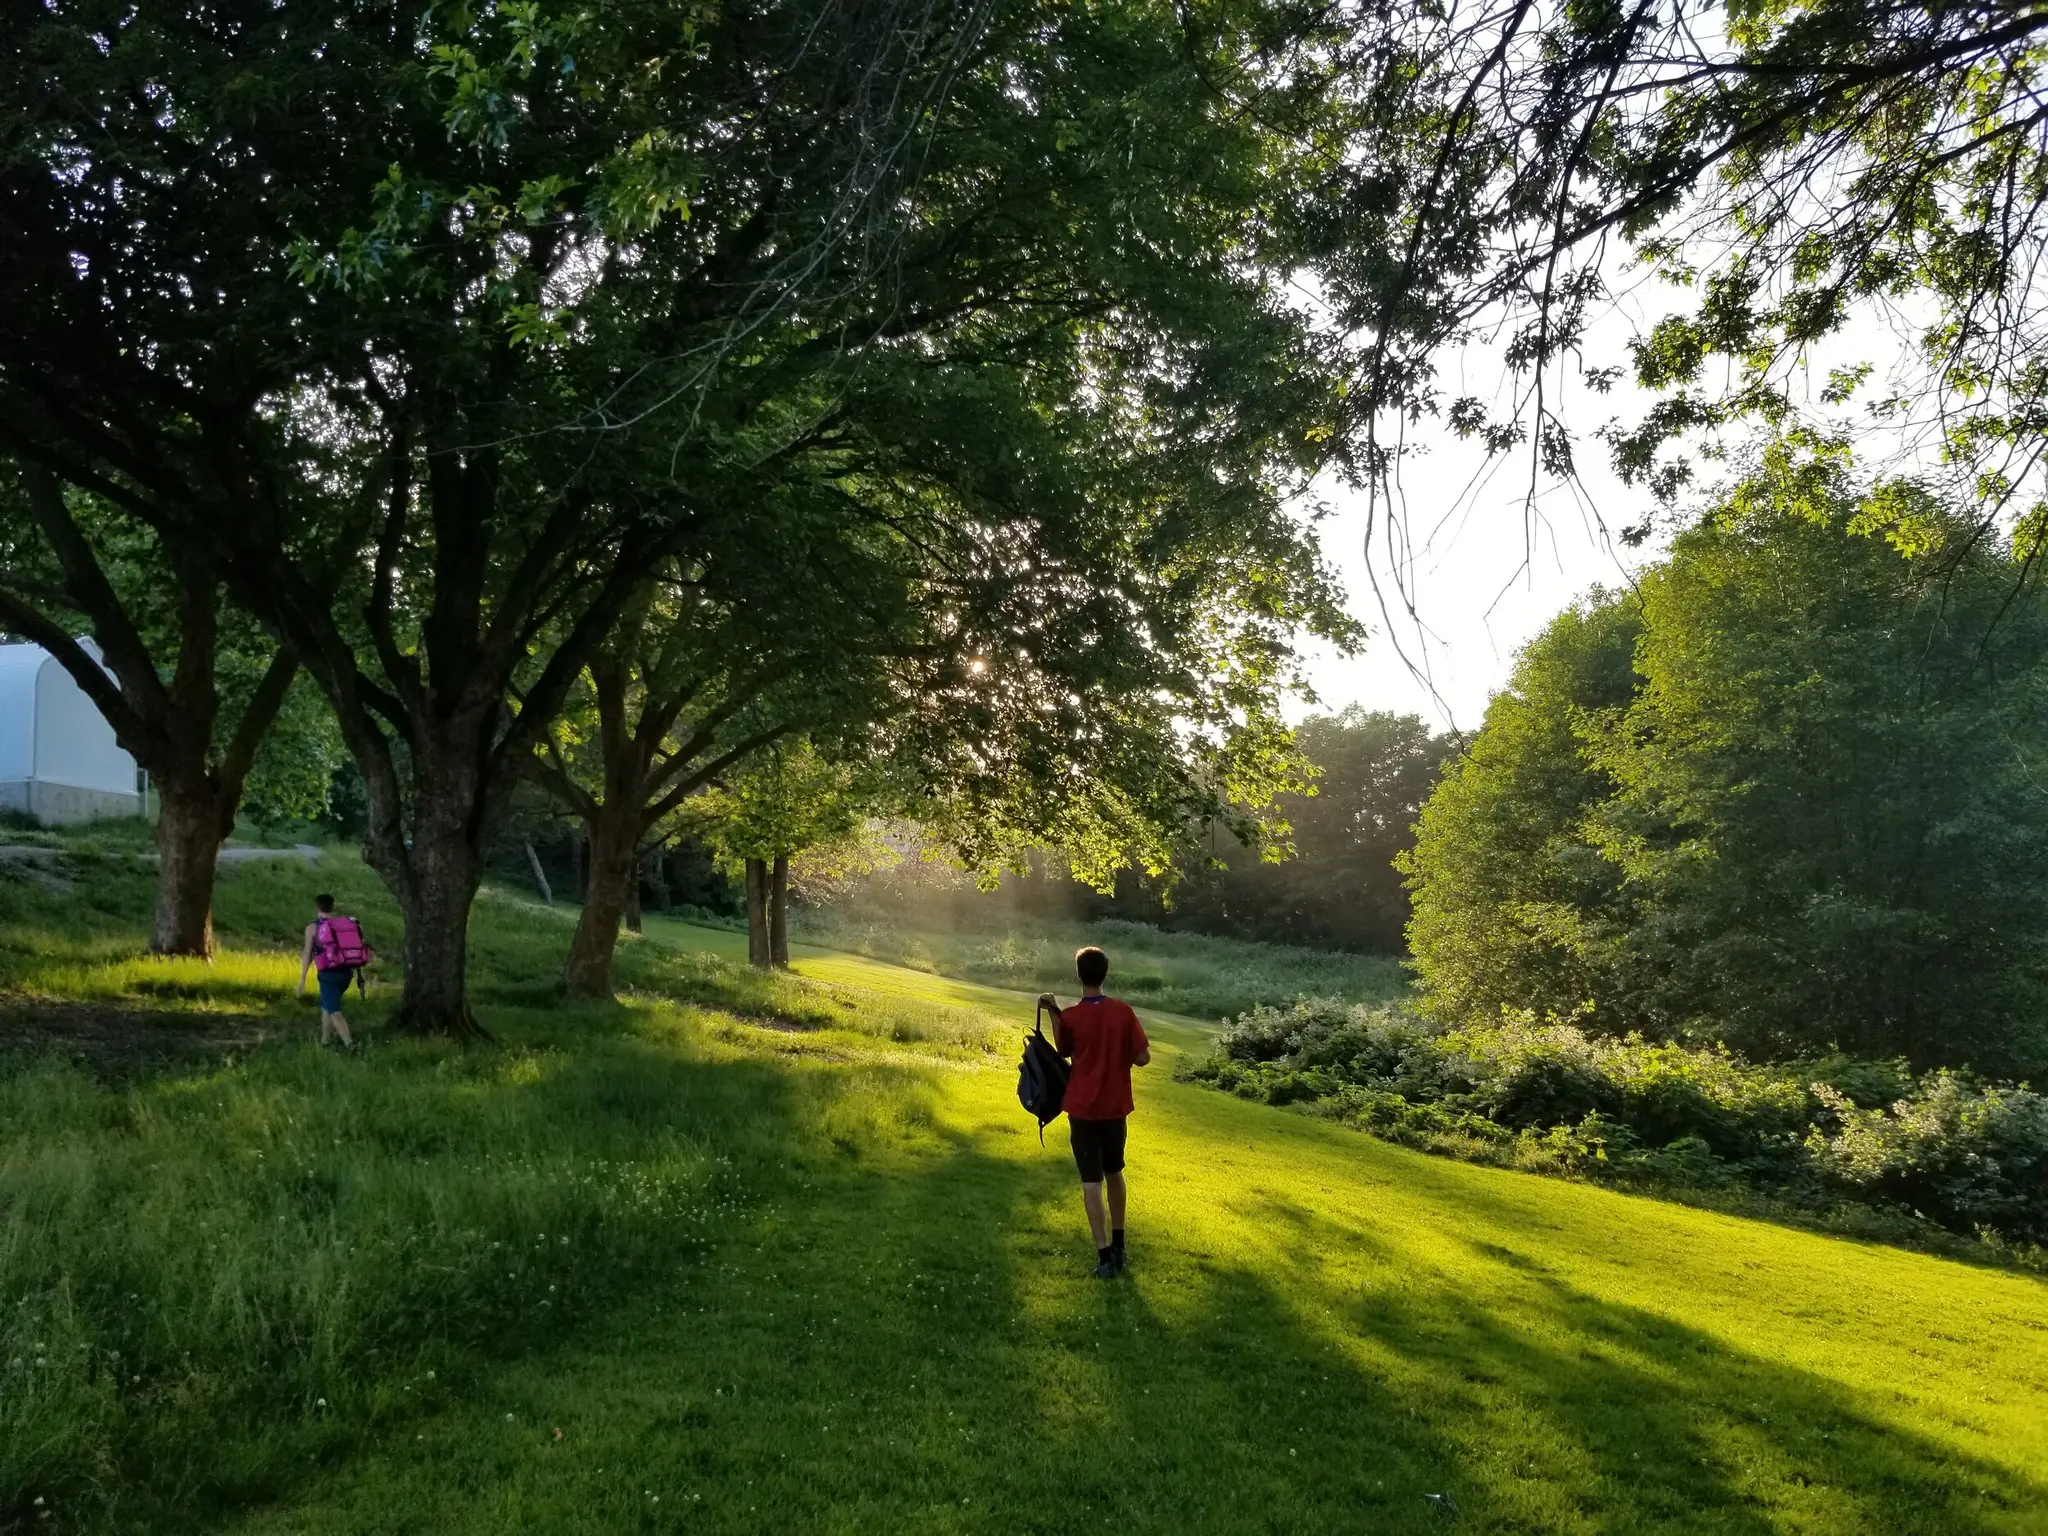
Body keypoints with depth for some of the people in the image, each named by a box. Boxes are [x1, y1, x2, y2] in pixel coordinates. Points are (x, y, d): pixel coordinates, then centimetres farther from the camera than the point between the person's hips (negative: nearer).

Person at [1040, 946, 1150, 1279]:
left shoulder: (1070, 1016, -11)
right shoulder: (1123, 1011, -7)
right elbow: (1143, 1057, -5)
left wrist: (1054, 1013, 7)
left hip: (1083, 1108, -3)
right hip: (1115, 1107, 3)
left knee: (1091, 1181, 0)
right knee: (1114, 1173, 21)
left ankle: (1105, 1256, -5)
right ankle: (1118, 1245, 30)